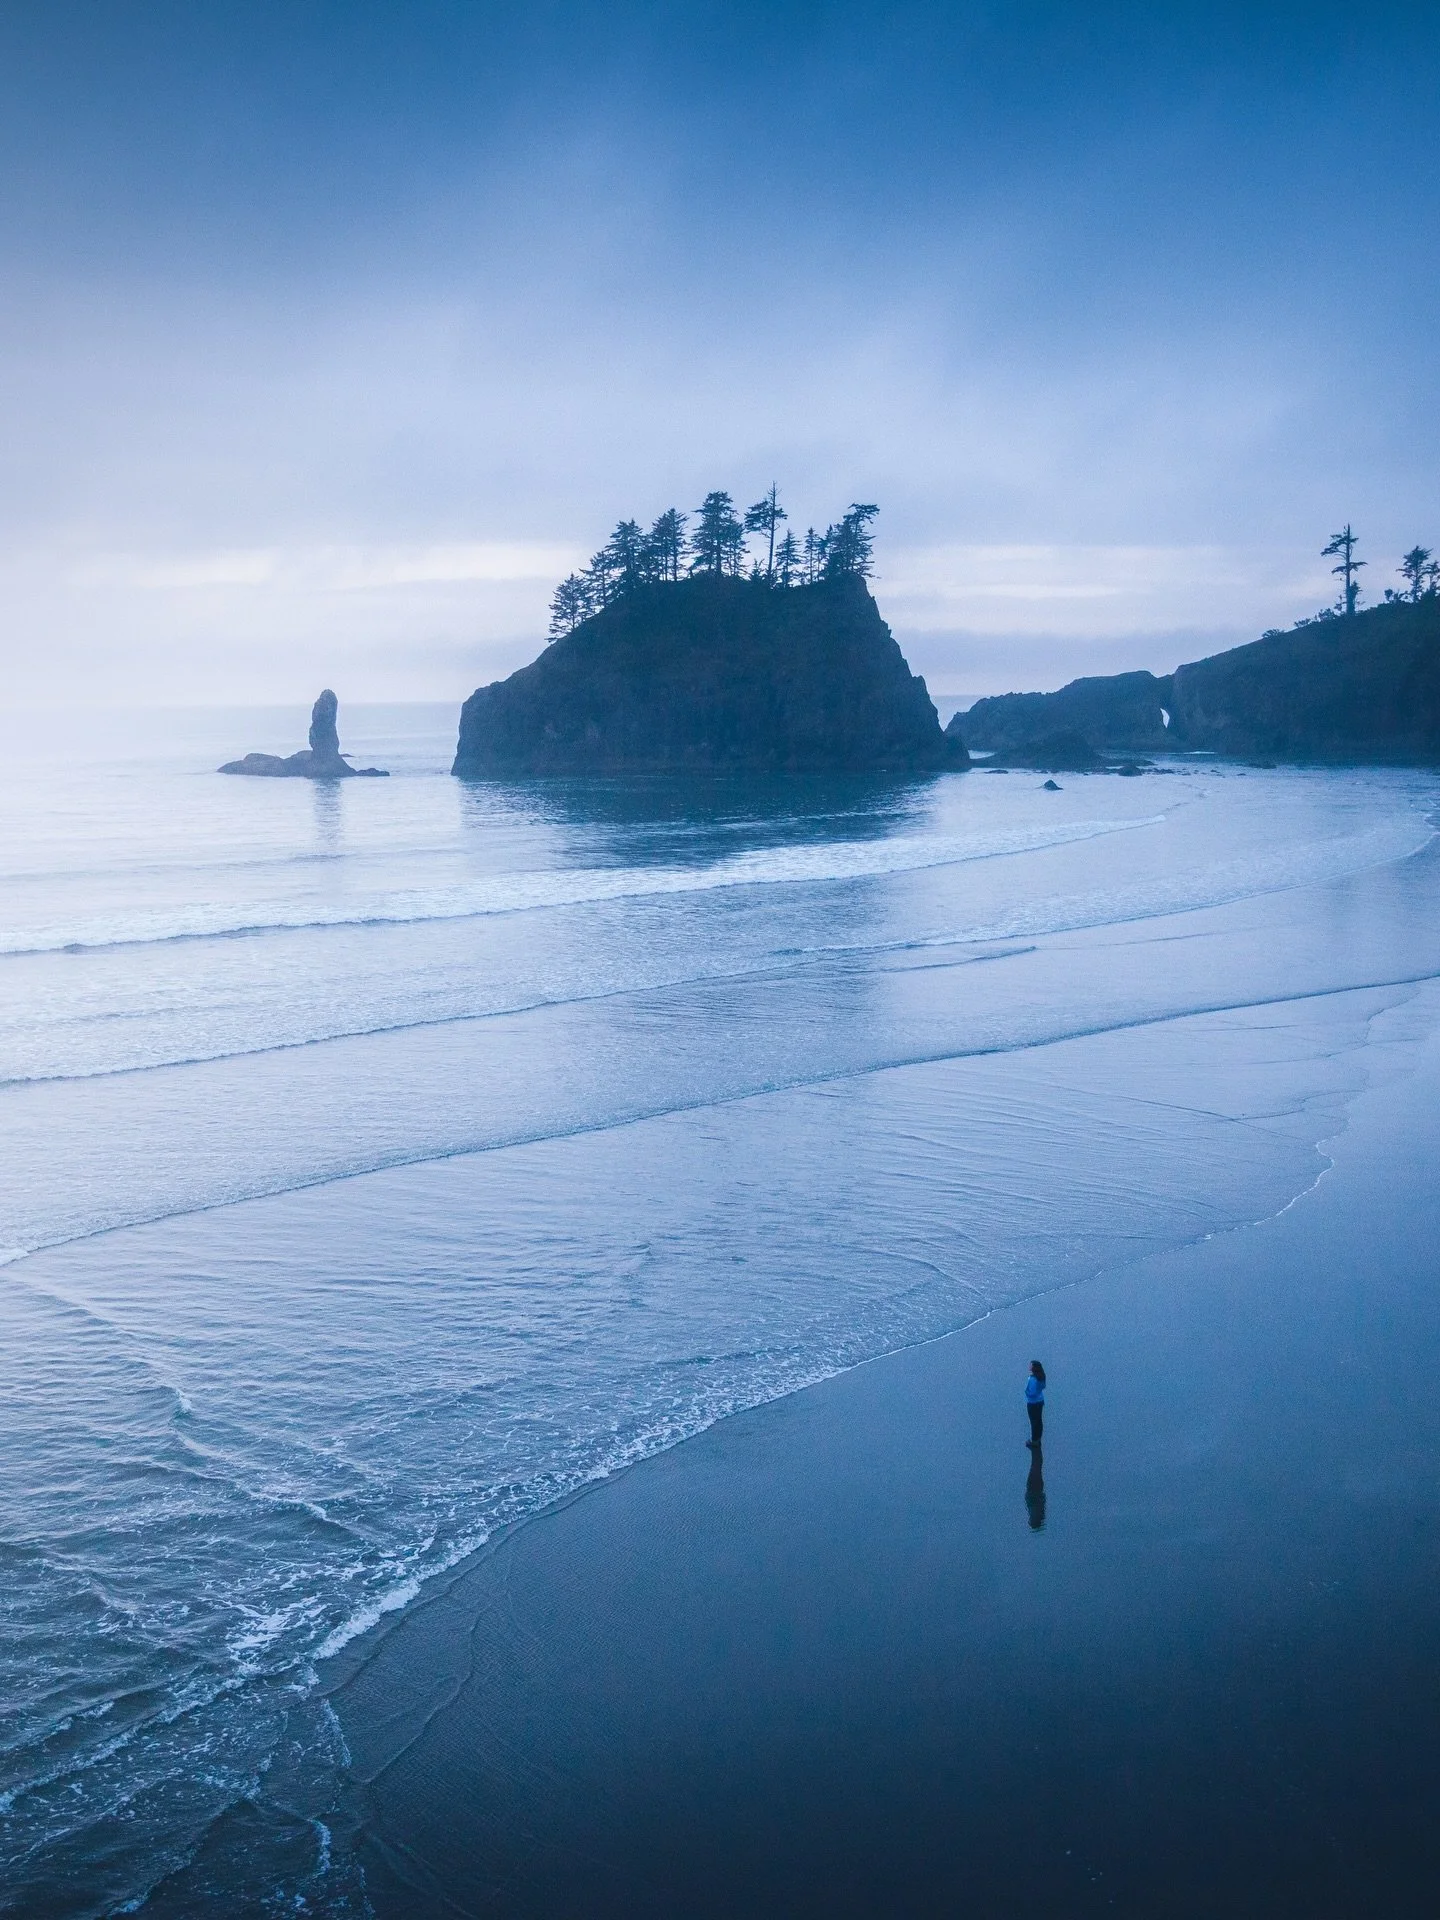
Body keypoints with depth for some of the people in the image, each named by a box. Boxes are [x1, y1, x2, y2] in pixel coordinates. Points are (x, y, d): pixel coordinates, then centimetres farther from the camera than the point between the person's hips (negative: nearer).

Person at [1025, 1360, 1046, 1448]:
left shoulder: (1032, 1379, -30)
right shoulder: (1040, 1376, -4)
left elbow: (1032, 1393, -29)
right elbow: (1043, 1386, 11)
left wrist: (1026, 1391, -11)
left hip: (1033, 1403, -8)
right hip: (1040, 1401, 8)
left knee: (1034, 1422, 7)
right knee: (1039, 1420, 20)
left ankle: (1034, 1441, 19)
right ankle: (1038, 1438, 35)